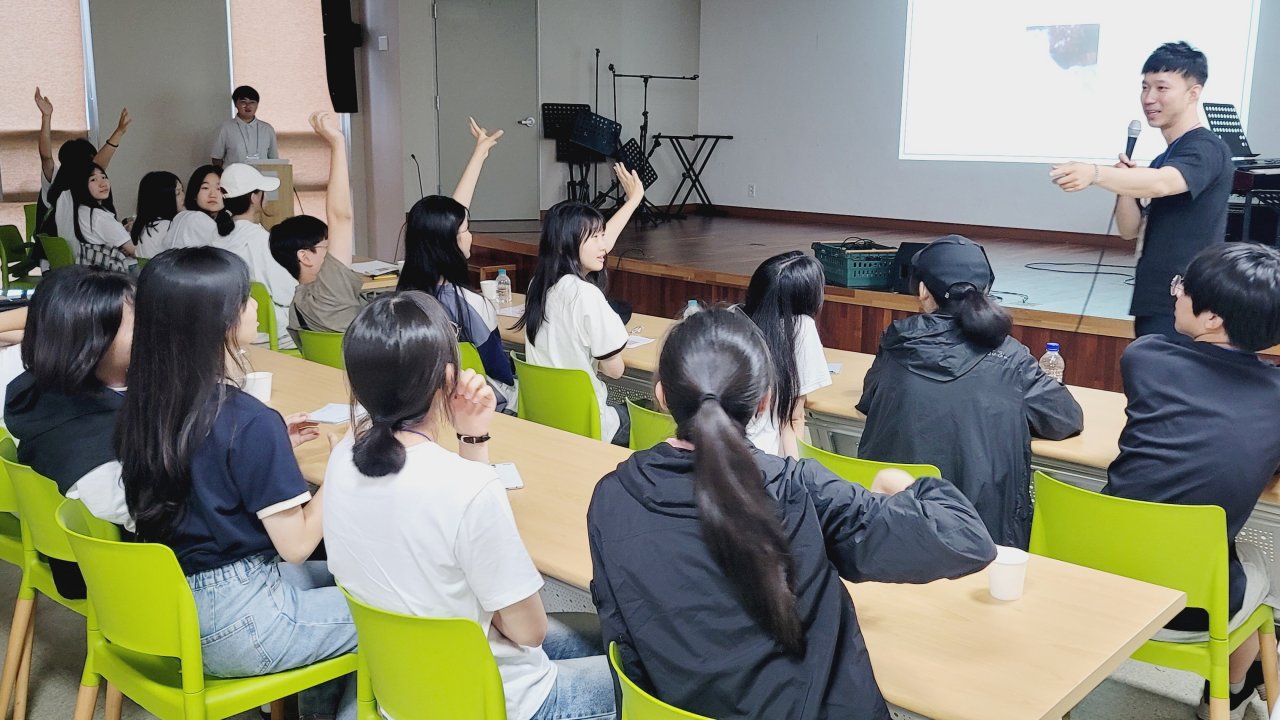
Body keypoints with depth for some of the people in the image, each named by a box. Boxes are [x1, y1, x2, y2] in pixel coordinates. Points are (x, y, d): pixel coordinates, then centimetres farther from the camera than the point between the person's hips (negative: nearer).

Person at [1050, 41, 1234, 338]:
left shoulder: (1206, 149, -10)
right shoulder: (1164, 158, 18)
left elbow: (1160, 184, -33)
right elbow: (1131, 230, 12)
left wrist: (1094, 173, -48)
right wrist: (1126, 183, -6)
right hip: (1154, 305, 9)